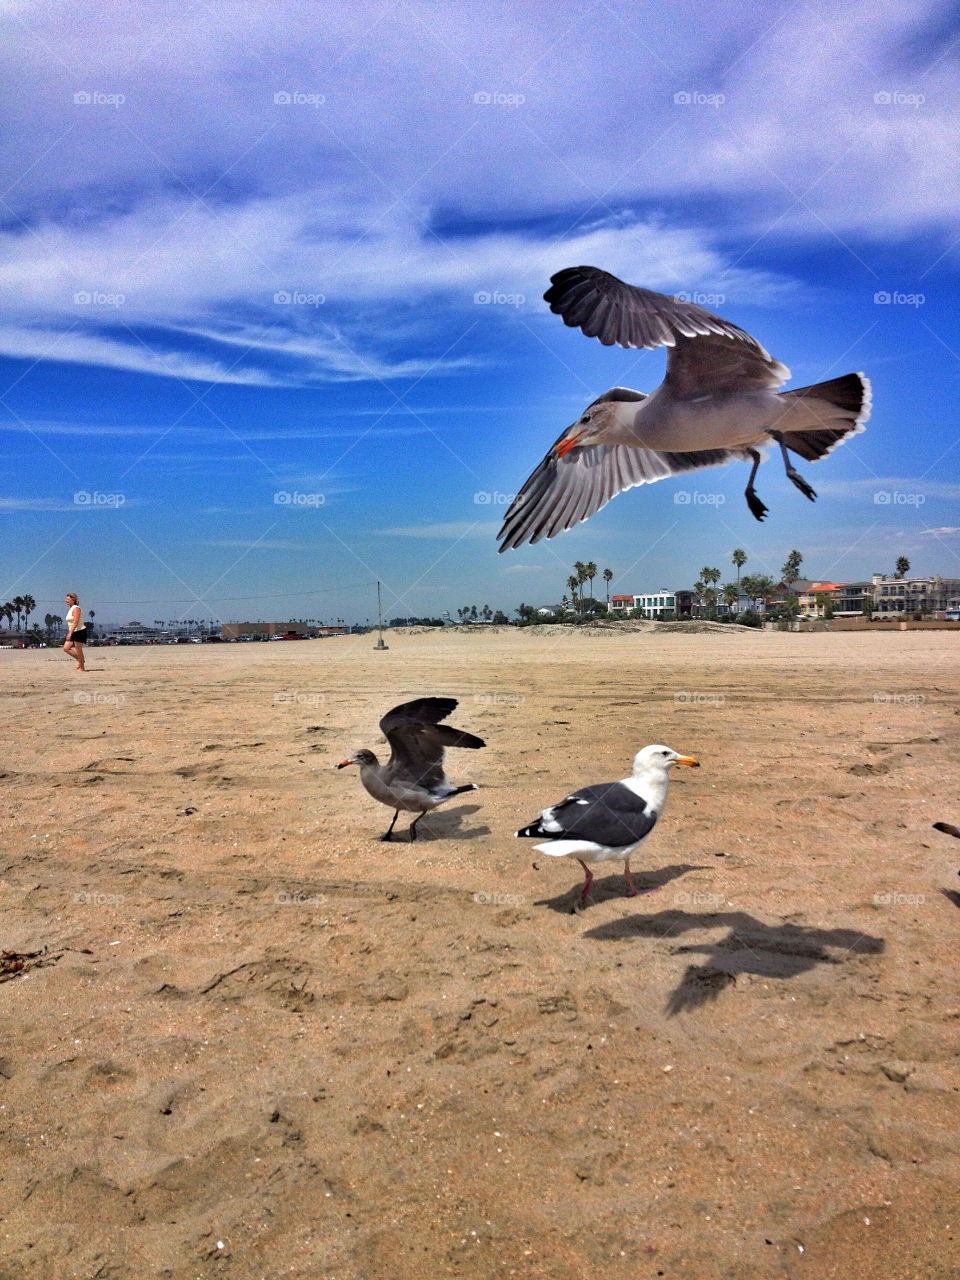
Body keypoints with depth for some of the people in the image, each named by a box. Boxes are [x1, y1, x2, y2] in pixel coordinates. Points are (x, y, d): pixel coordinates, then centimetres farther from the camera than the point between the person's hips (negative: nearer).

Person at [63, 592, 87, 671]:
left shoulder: (76, 608, -14)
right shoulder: (70, 609, 16)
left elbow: (75, 622, -22)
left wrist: (70, 633, -27)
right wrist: (69, 633, 20)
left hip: (79, 631, -10)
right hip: (73, 632, 10)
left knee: (78, 650, -5)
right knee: (66, 648, 6)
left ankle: (82, 668, 4)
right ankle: (80, 660, 17)